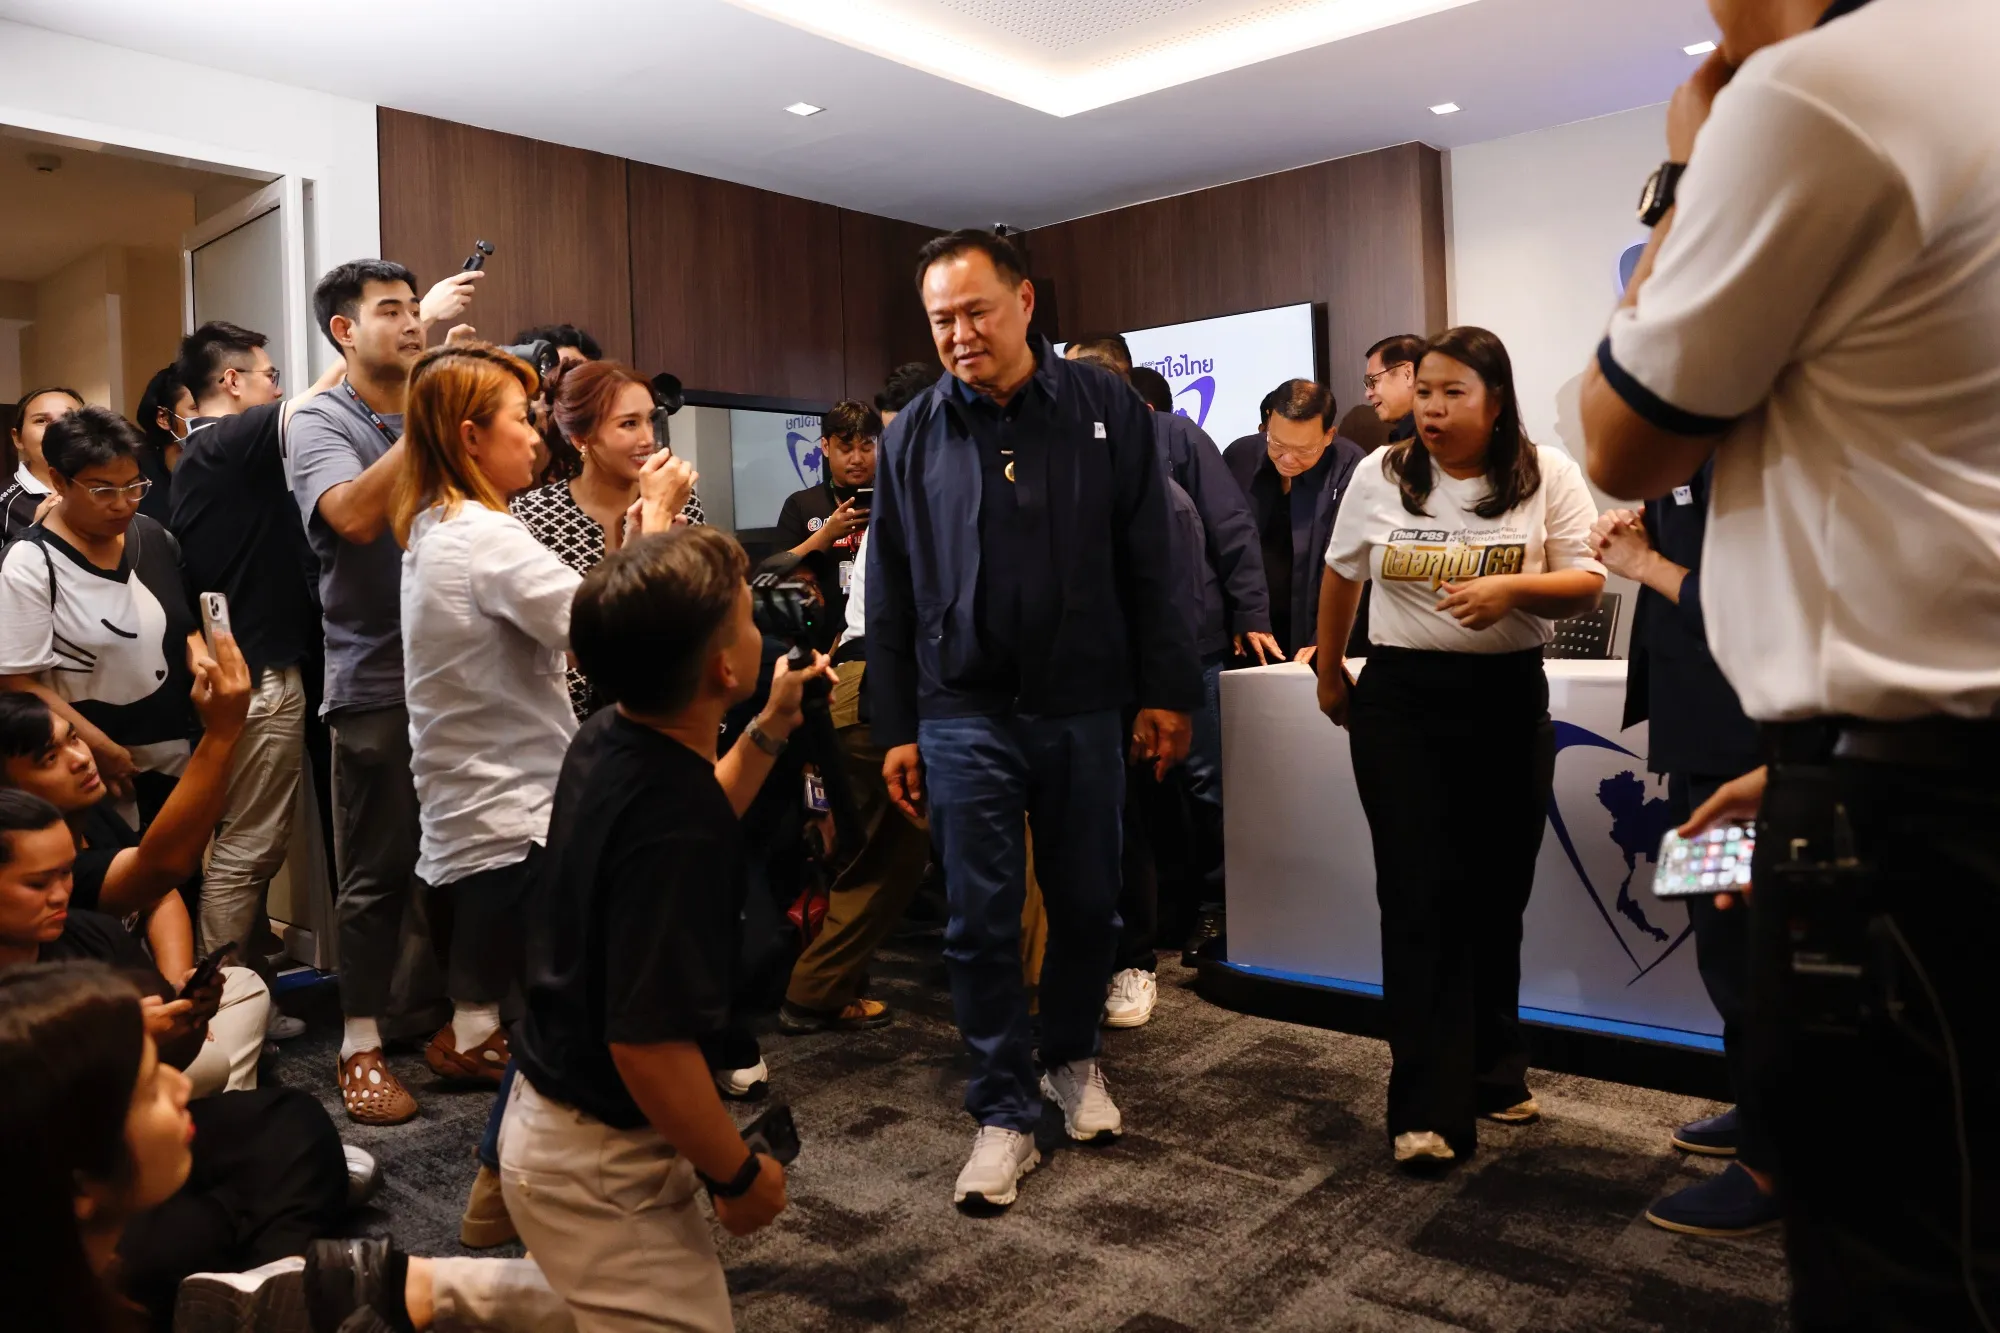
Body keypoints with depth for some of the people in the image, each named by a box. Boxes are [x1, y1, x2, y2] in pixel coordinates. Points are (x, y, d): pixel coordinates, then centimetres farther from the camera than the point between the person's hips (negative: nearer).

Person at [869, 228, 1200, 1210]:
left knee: (1087, 905, 13)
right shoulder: (913, 437, 2)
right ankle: (1005, 1111, 18)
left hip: (1084, 711, 0)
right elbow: (890, 596, 5)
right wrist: (895, 728, 3)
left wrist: (1165, 691, -2)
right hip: (965, 716, 0)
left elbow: (1148, 566, 1)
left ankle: (1073, 1061, 37)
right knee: (982, 924, 3)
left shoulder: (1107, 411, 0)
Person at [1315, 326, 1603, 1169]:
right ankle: (1430, 1108, -2)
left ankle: (1494, 1070, 29)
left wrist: (1512, 590, -22)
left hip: (1510, 699, 1)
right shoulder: (1380, 476, 0)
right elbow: (1342, 577, 13)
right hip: (1402, 699, 0)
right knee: (1420, 899, -5)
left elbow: (1586, 585, -4)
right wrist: (1328, 672, 18)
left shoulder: (1548, 475, -3)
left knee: (1497, 895, 10)